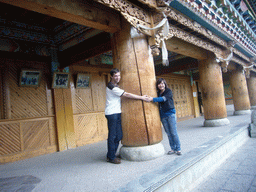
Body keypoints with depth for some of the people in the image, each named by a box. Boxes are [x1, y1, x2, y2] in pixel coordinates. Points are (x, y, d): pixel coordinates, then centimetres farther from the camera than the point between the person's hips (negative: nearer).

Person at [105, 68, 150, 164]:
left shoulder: (115, 86, 18)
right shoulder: (111, 87, -14)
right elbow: (127, 95, -15)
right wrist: (142, 97, -10)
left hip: (117, 113, 9)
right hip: (111, 113, -9)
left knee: (118, 135, 9)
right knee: (112, 136, -4)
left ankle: (110, 155, 20)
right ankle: (111, 157, 8)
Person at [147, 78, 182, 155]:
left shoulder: (168, 91, -6)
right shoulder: (158, 93, 9)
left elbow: (163, 99, -23)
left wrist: (153, 99, -32)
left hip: (170, 114, -4)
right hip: (163, 115, 4)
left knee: (174, 132, -3)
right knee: (169, 133, 8)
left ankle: (178, 149, 8)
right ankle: (173, 149, 18)